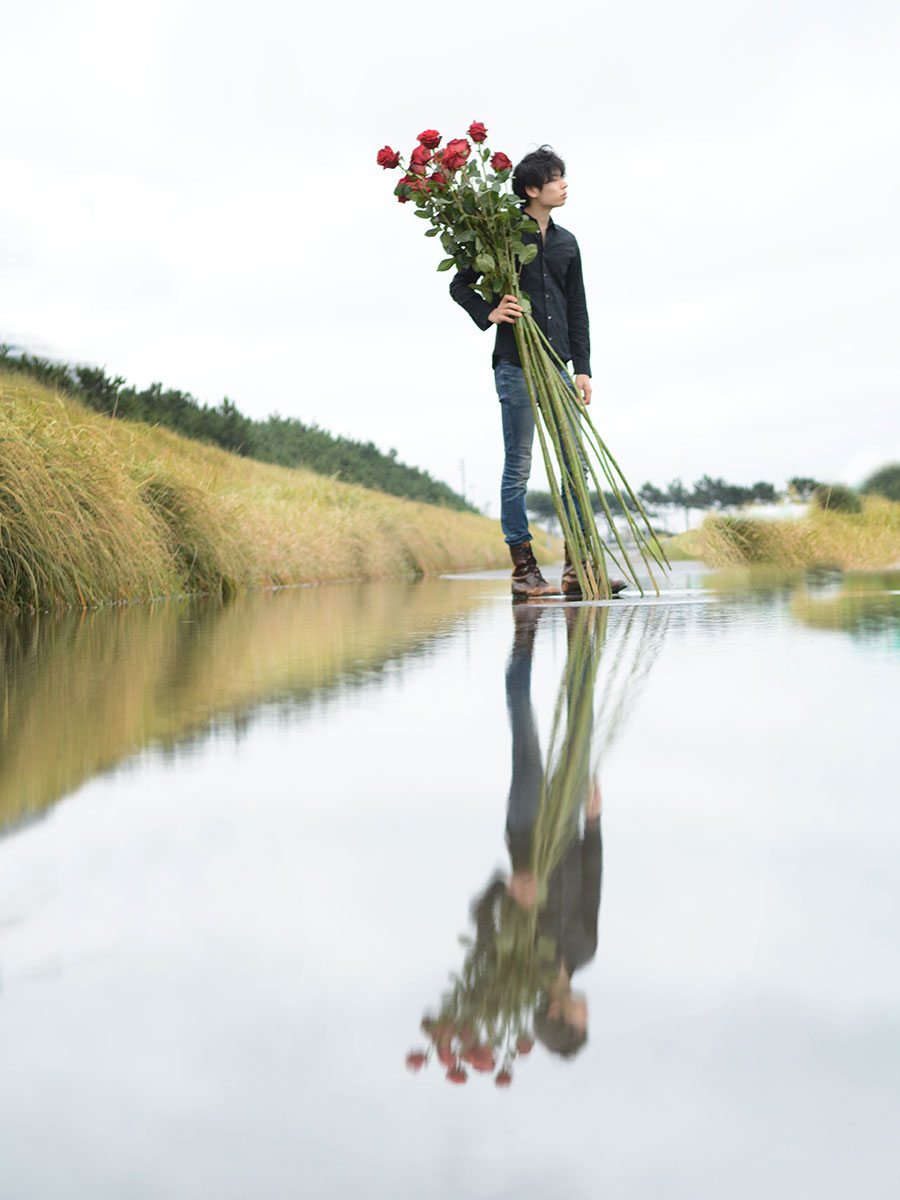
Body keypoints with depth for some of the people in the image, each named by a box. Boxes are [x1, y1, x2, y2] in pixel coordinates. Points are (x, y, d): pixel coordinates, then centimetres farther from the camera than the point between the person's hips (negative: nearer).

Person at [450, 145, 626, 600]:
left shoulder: (565, 242, 15)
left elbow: (577, 309, 17)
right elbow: (460, 285, 5)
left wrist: (582, 368, 10)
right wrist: (489, 314, -12)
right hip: (516, 367, -6)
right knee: (518, 467, -2)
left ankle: (577, 567, 6)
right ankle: (523, 569, 4)